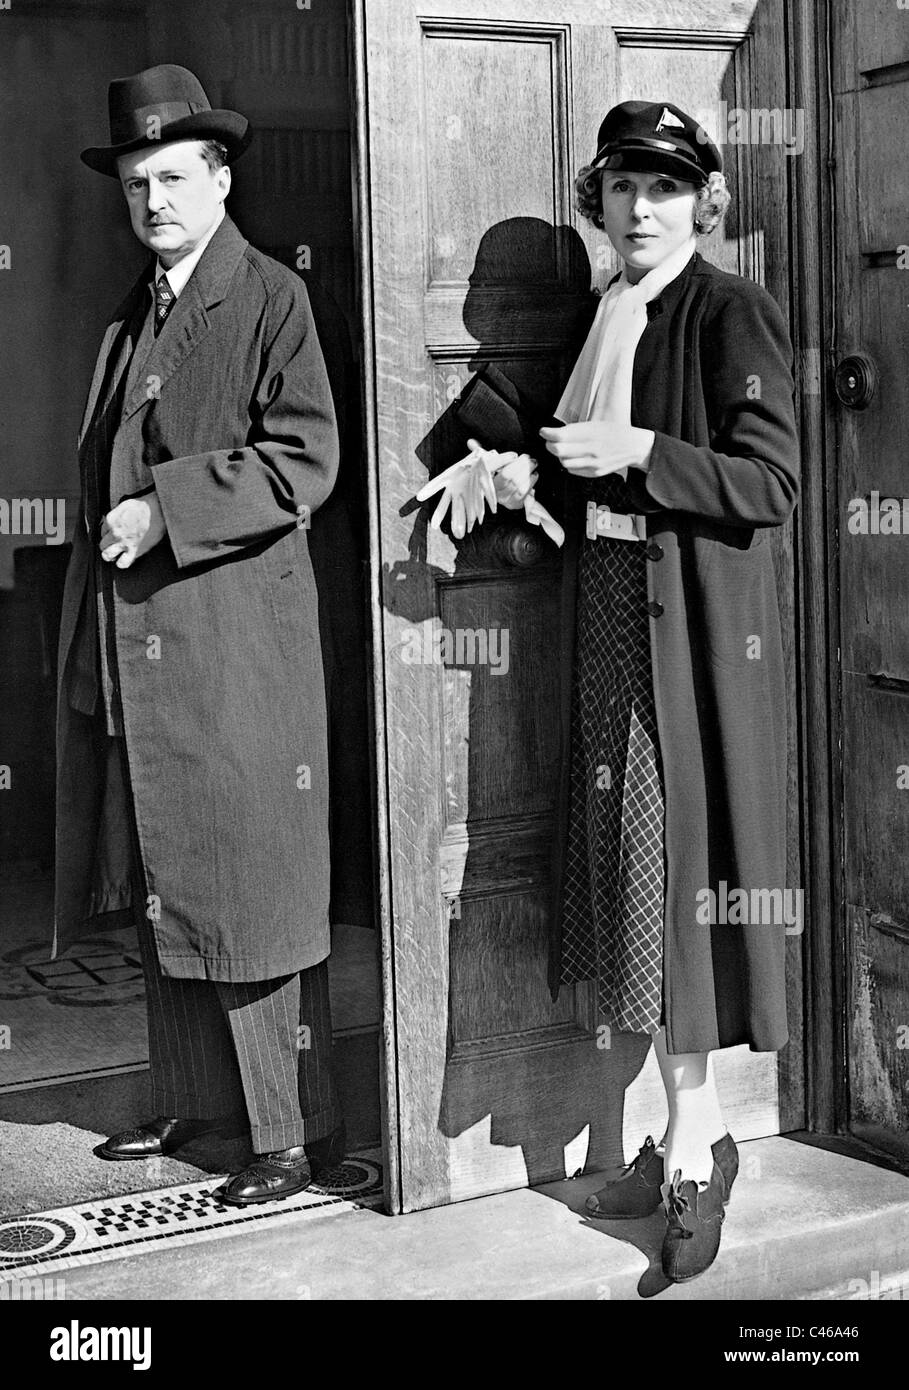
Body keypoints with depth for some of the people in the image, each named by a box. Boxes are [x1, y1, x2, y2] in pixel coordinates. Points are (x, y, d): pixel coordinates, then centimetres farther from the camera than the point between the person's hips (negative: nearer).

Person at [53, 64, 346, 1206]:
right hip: (126, 649, 7)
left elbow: (303, 463, -13)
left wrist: (162, 511, -16)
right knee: (155, 892, 12)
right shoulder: (129, 318, 19)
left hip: (233, 651, -7)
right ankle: (189, 1098, 25)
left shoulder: (272, 298, -3)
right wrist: (106, 538, 14)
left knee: (244, 892, -3)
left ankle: (295, 1132, 7)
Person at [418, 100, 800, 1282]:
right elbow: (537, 431, 23)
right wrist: (504, 462, 3)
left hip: (698, 633, -7)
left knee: (681, 865, -5)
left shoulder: (732, 313, -7)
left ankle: (699, 1135, 6)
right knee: (632, 868, 7)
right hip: (612, 624, 7)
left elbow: (773, 483, -13)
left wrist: (638, 454, -20)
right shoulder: (602, 319, 15)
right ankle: (683, 1133, 16)